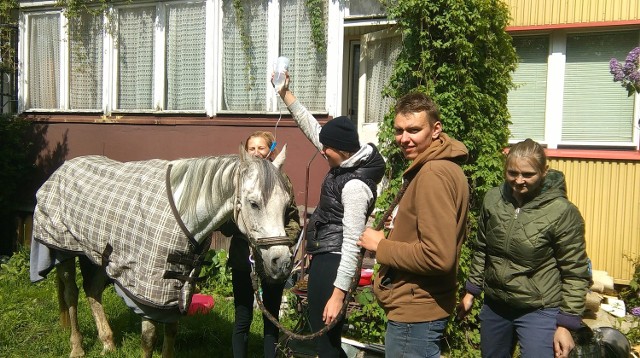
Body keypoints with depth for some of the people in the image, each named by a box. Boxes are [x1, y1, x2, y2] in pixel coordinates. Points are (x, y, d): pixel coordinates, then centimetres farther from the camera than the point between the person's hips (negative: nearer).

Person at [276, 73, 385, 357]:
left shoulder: (355, 185, -22)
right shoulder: (345, 163, 5)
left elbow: (351, 243, -25)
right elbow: (312, 128, 16)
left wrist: (338, 294, -25)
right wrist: (285, 94, 15)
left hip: (332, 264, -10)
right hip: (324, 259, 10)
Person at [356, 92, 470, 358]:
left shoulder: (433, 174, -22)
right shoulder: (441, 166, 11)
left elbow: (438, 256, -28)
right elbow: (446, 236, 19)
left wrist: (381, 246, -17)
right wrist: (402, 226, 9)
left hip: (415, 312, -10)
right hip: (419, 306, 10)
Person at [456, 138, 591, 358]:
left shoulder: (562, 212, -16)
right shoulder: (493, 199, -3)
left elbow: (575, 274, -12)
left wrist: (566, 324, -12)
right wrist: (471, 291, 12)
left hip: (539, 312, -5)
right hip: (494, 306, 5)